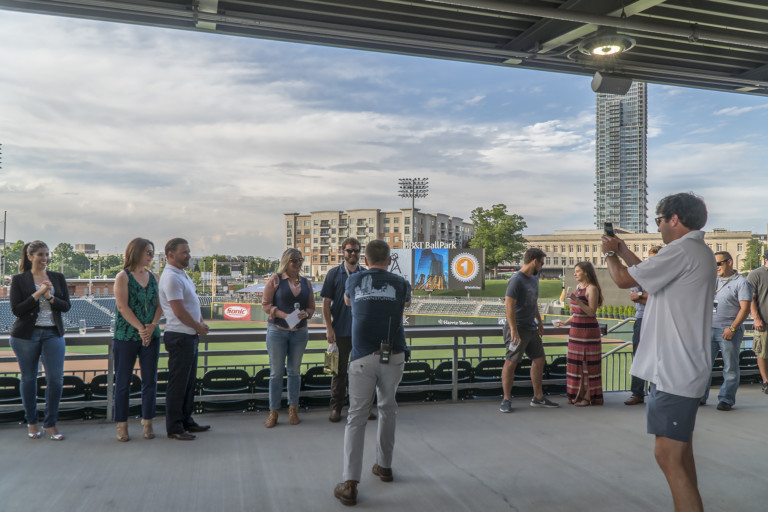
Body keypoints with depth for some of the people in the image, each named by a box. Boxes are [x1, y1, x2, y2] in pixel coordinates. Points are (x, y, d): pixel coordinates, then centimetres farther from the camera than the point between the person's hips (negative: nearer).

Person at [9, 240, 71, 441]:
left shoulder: (58, 278, 7)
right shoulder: (19, 280, -1)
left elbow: (66, 306, 2)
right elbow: (16, 310, -7)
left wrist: (50, 297, -14)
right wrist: (38, 294, -15)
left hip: (53, 334, 2)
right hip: (26, 335, -2)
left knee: (56, 378, -5)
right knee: (29, 378, 8)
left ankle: (50, 423, 9)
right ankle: (31, 422, 24)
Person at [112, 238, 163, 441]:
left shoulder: (154, 277, 11)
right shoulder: (123, 276, -3)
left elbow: (160, 305, 7)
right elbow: (123, 306, -11)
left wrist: (152, 326, -10)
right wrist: (140, 328, -16)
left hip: (151, 336, 4)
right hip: (126, 336, -4)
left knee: (150, 380, 6)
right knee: (123, 381, 4)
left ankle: (147, 423, 17)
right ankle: (121, 425, 14)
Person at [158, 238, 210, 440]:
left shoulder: (182, 274, 15)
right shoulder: (171, 277, -17)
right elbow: (180, 312, -21)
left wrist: (201, 322, 6)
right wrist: (199, 327, -9)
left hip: (191, 335, 10)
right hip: (180, 336, -10)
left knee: (189, 381, 16)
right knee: (178, 383, -2)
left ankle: (186, 420, 27)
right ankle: (174, 428, 7)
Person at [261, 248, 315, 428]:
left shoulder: (306, 283, 9)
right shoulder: (275, 279, -1)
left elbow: (312, 307, 11)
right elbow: (265, 304, -5)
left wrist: (305, 314, -12)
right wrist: (284, 315, -17)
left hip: (299, 332, 3)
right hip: (277, 331, -3)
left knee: (295, 371, 10)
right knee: (276, 371, 1)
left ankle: (293, 409, 20)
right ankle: (273, 411, 10)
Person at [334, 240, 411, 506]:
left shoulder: (354, 280, 12)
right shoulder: (400, 284, 10)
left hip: (363, 357, -1)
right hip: (393, 356, 1)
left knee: (357, 417, 2)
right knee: (388, 409, 21)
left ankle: (350, 483, -6)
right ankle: (384, 465, 33)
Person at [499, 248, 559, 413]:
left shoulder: (534, 278, 14)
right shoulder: (516, 280, -16)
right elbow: (509, 305, -21)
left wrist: (539, 321, 29)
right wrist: (514, 330, -24)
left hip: (531, 328, 10)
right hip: (518, 328, -10)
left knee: (539, 359, 12)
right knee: (511, 362, -5)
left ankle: (538, 398, 22)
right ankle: (506, 400, 2)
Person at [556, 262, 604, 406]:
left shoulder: (592, 289, -11)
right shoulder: (578, 287, 14)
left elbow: (591, 312, -17)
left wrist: (577, 300, -24)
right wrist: (566, 322, 18)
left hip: (589, 331, -8)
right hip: (576, 330, 8)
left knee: (588, 364, -3)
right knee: (576, 363, 10)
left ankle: (588, 396, 3)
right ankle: (579, 394, 17)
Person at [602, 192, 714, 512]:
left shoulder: (681, 250, -17)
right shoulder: (699, 252, 16)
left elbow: (624, 280, -13)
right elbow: (652, 275, 24)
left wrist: (609, 253, 6)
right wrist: (623, 251, 24)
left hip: (674, 372, -11)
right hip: (683, 369, 11)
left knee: (668, 456, -9)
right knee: (680, 452, 19)